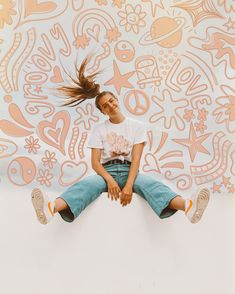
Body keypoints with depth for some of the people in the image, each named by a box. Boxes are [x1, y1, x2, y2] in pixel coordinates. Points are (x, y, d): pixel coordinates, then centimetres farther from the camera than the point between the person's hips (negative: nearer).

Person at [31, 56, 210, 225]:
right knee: (86, 184, -35)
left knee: (151, 184, -35)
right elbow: (95, 161, 0)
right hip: (106, 171, 0)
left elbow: (136, 159, -5)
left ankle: (187, 206, -64)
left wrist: (129, 185, -23)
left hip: (129, 171, 0)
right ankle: (51, 208, -64)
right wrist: (109, 180, -21)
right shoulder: (99, 130, 10)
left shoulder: (138, 126, 8)